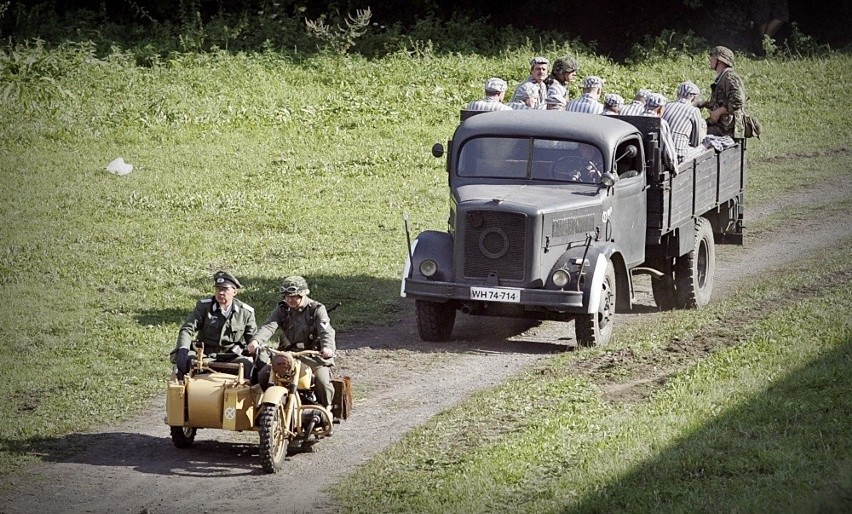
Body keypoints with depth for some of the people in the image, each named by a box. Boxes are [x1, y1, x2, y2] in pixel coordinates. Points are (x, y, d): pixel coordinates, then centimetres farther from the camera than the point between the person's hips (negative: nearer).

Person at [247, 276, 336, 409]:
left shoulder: (317, 309, -1)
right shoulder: (282, 310, 8)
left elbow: (326, 331, -17)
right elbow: (269, 326, -9)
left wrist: (327, 347, -41)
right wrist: (256, 341, -31)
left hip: (313, 356, -4)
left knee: (322, 382, -29)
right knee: (263, 376, -12)